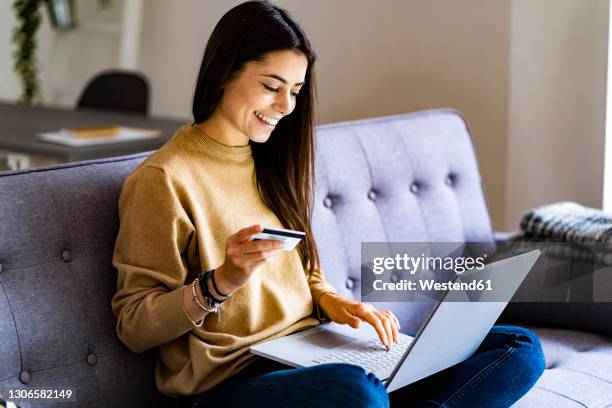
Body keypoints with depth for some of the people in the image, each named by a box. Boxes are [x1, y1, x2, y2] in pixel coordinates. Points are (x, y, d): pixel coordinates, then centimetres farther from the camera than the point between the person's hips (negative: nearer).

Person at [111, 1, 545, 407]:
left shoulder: (269, 165, 16)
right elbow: (133, 327, -8)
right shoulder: (163, 179, -7)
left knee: (521, 348, -6)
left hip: (312, 356, 8)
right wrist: (221, 280, -22)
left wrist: (330, 300, 2)